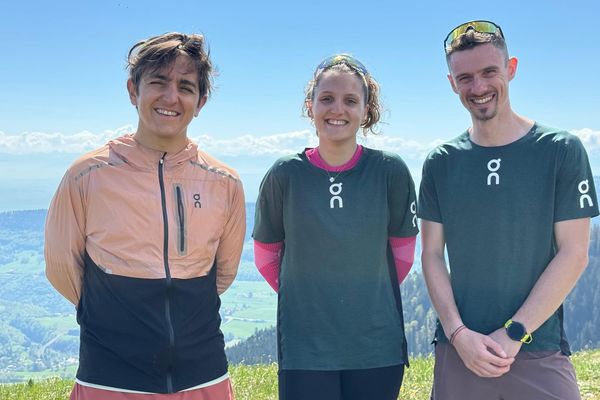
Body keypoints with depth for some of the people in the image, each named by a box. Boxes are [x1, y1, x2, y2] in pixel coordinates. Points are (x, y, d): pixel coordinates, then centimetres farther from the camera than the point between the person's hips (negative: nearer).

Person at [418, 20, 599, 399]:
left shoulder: (561, 151, -3)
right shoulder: (441, 163, 4)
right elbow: (432, 254, 4)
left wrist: (514, 333, -10)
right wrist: (459, 333, -8)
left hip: (540, 353, -2)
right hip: (458, 351, 2)